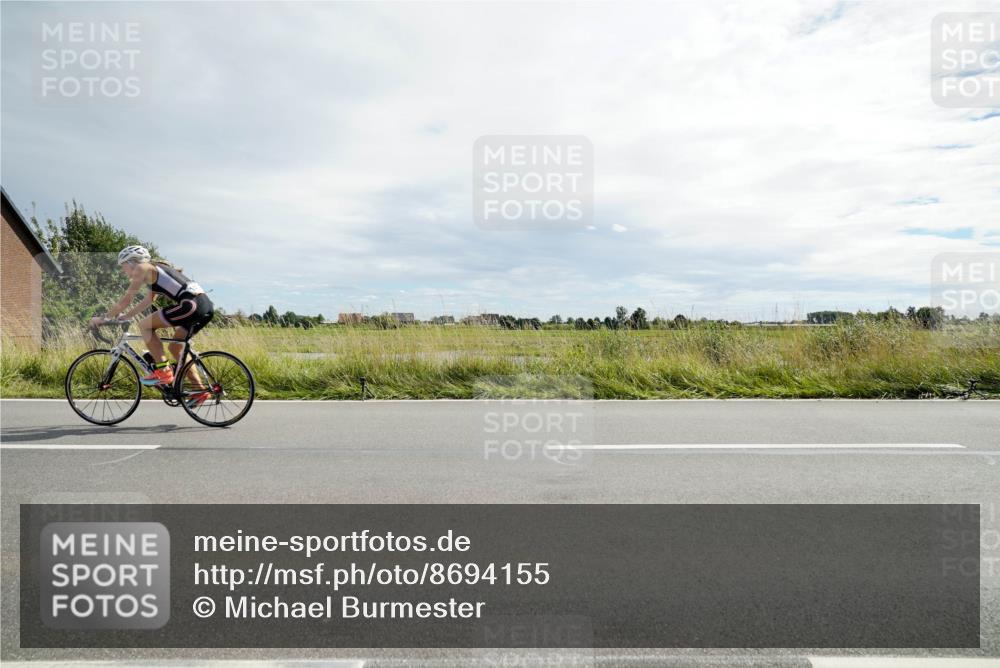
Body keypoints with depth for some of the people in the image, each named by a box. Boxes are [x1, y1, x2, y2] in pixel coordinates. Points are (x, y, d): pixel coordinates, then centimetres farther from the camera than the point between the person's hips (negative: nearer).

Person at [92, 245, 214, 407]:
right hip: (206, 304, 9)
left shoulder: (142, 268, 4)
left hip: (192, 305, -9)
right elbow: (147, 300, 36)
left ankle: (163, 371, 3)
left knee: (145, 325, 1)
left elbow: (126, 300, 4)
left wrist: (103, 318, 14)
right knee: (175, 348, 19)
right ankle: (201, 391, 18)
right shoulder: (155, 269, 30)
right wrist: (123, 317, 37)